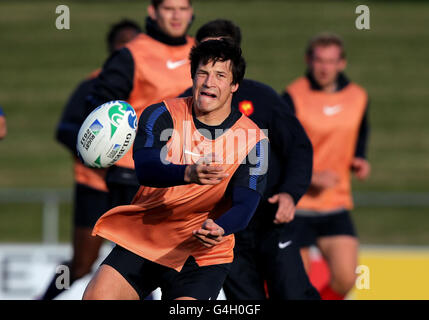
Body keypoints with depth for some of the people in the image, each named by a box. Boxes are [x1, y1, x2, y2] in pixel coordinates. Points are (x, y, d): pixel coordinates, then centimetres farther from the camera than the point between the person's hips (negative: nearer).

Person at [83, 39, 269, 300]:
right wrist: (189, 174, -42)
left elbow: (244, 205, -14)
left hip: (202, 255, -1)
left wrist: (218, 229, -38)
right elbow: (145, 169, -21)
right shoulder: (162, 116, -4)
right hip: (142, 239, 1)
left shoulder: (253, 141, -5)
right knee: (96, 297, -16)